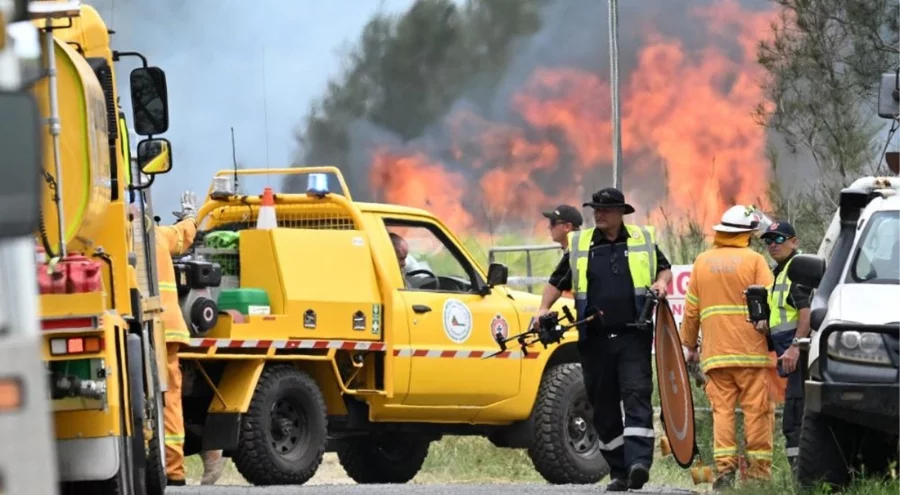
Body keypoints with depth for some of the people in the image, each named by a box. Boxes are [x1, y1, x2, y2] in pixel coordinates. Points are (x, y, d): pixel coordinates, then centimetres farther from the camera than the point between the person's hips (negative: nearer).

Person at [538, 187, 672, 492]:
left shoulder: (643, 241, 8)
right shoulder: (579, 245, 11)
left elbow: (664, 269, 20)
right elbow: (557, 282, 17)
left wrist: (661, 282, -2)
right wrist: (544, 309, 1)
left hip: (633, 337, -2)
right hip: (595, 340, 2)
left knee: (636, 396, -17)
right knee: (604, 407, 4)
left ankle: (639, 463, -26)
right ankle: (619, 473, 11)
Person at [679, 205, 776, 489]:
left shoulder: (702, 262, 10)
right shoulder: (754, 260, -2)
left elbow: (691, 309, 13)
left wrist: (689, 345, 21)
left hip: (715, 351, 3)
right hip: (752, 349, -3)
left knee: (722, 409, 3)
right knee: (757, 410, 0)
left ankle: (724, 466, -8)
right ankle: (759, 470, -3)